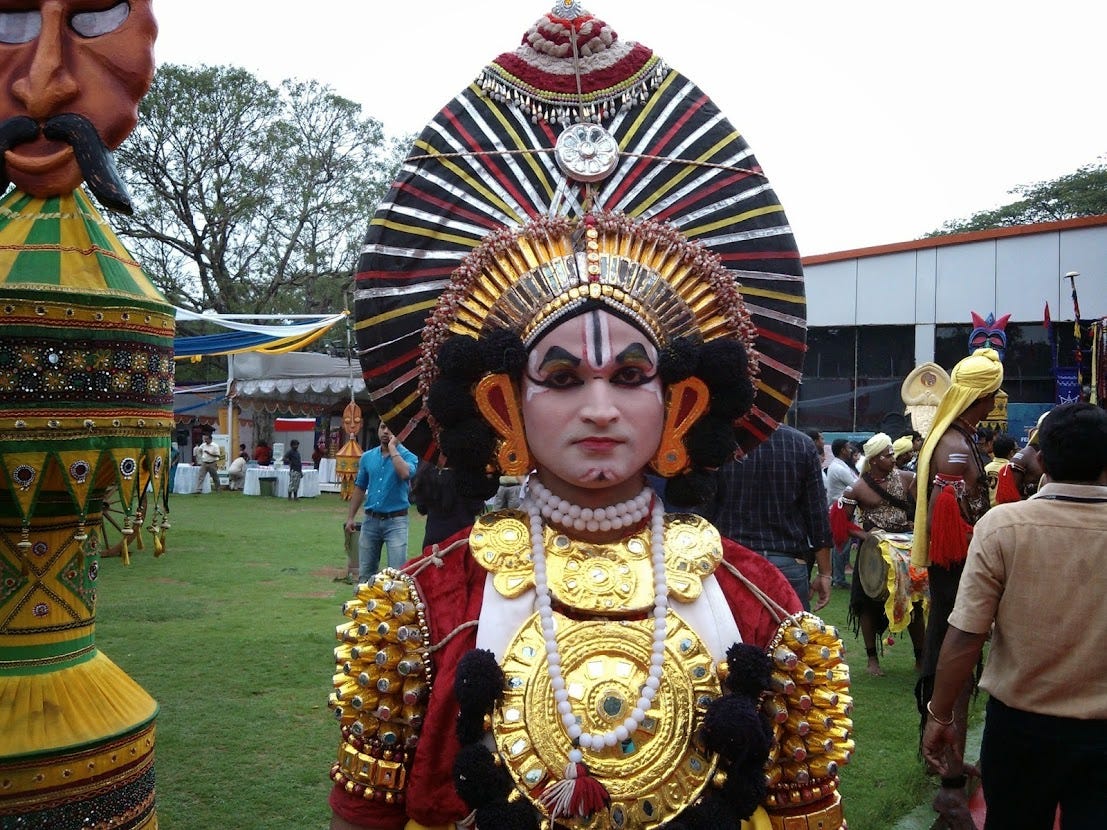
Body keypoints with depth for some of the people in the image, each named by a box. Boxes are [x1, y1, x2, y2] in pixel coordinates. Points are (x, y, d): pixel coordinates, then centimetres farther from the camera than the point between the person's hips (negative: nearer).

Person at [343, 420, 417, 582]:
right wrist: (351, 517, 11)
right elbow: (360, 488, 15)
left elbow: (405, 473, -27)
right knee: (365, 573, 12)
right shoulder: (367, 457, 9)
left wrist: (393, 448, -17)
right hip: (371, 520, 4)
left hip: (396, 521, -4)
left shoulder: (407, 456, -4)